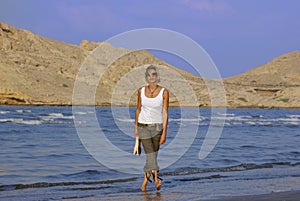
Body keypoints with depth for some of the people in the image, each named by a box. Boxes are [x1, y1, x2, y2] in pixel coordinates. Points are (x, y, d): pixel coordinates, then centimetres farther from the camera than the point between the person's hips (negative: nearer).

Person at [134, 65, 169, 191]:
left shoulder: (164, 92, -7)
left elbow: (165, 113, -9)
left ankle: (145, 180, 21)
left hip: (157, 127, 0)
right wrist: (136, 127, 14)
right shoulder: (141, 91, 1)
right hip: (143, 127, 0)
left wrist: (164, 132, -14)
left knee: (153, 155, 6)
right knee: (150, 154, -13)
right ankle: (156, 179, -22)